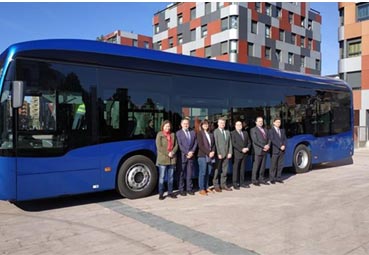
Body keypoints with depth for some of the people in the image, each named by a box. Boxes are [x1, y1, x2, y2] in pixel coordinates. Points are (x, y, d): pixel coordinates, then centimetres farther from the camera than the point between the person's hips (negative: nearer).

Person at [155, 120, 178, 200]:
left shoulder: (173, 134, 13)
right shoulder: (160, 134, -1)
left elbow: (176, 145, 8)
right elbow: (159, 147, -9)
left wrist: (172, 152, -9)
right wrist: (167, 153, -14)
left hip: (172, 159, 5)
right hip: (162, 159, -4)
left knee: (171, 177, 10)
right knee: (162, 177, -2)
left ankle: (170, 192, 20)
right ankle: (161, 193, 5)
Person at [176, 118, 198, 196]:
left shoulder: (193, 132, 14)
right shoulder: (178, 133, 2)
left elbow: (195, 143, 9)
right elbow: (180, 145, -6)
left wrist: (192, 152, -6)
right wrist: (187, 153, -12)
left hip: (191, 155, 3)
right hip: (182, 156, -3)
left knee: (189, 173, 6)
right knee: (181, 173, 1)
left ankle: (189, 188, 13)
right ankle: (181, 189, 7)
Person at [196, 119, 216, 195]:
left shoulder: (210, 134, 14)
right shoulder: (200, 133, -2)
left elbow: (213, 144, 14)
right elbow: (200, 145, -9)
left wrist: (213, 152, -4)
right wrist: (208, 153, -13)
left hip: (210, 156, 5)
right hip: (202, 155, -5)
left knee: (208, 172, 7)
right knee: (202, 172, -3)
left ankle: (206, 187, 17)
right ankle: (201, 189, 3)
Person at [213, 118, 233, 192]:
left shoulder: (227, 132, 15)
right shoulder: (215, 132, -4)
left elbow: (229, 143, 13)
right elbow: (216, 144, -9)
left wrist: (230, 153, 3)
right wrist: (218, 154, -13)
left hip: (226, 154, 5)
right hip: (218, 155, -5)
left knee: (225, 170, 9)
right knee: (217, 170, 0)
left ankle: (223, 185, 17)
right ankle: (216, 185, 9)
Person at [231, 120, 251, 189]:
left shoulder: (245, 133, 18)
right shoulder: (233, 133, -2)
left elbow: (249, 142, 15)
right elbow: (233, 144, -12)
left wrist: (247, 148, -4)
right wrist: (241, 149, -16)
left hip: (244, 154, 6)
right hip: (237, 154, -5)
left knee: (242, 169, 10)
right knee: (236, 169, -2)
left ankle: (242, 183, 17)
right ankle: (235, 184, 4)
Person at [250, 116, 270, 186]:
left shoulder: (265, 130, 20)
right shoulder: (253, 130, -2)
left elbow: (268, 139, 15)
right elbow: (255, 141, -12)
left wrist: (268, 145, -6)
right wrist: (263, 146, -15)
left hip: (265, 151, 6)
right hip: (258, 151, -6)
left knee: (263, 166, 10)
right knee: (256, 166, -3)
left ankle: (261, 179, 18)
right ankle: (254, 180, 4)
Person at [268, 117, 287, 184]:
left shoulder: (282, 130, 17)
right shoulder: (271, 131, -3)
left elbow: (285, 139, 13)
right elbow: (272, 140, -12)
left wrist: (284, 146, -6)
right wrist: (280, 146, -16)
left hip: (282, 151, 6)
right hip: (275, 151, -6)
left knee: (280, 165, 7)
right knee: (273, 165, -2)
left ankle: (278, 178, 16)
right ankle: (272, 179, 5)